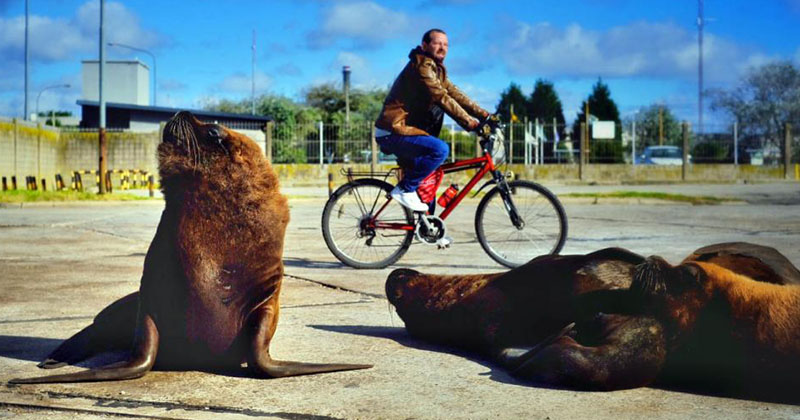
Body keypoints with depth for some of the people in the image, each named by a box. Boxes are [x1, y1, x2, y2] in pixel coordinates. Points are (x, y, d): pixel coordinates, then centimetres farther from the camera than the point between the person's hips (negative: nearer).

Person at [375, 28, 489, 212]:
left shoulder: (437, 69, 17)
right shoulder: (421, 66, -16)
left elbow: (454, 93, 11)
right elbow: (441, 98, -25)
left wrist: (481, 113, -1)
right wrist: (468, 121, -27)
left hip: (404, 129, 11)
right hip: (394, 132, -11)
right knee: (440, 149, -26)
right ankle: (404, 189, -16)